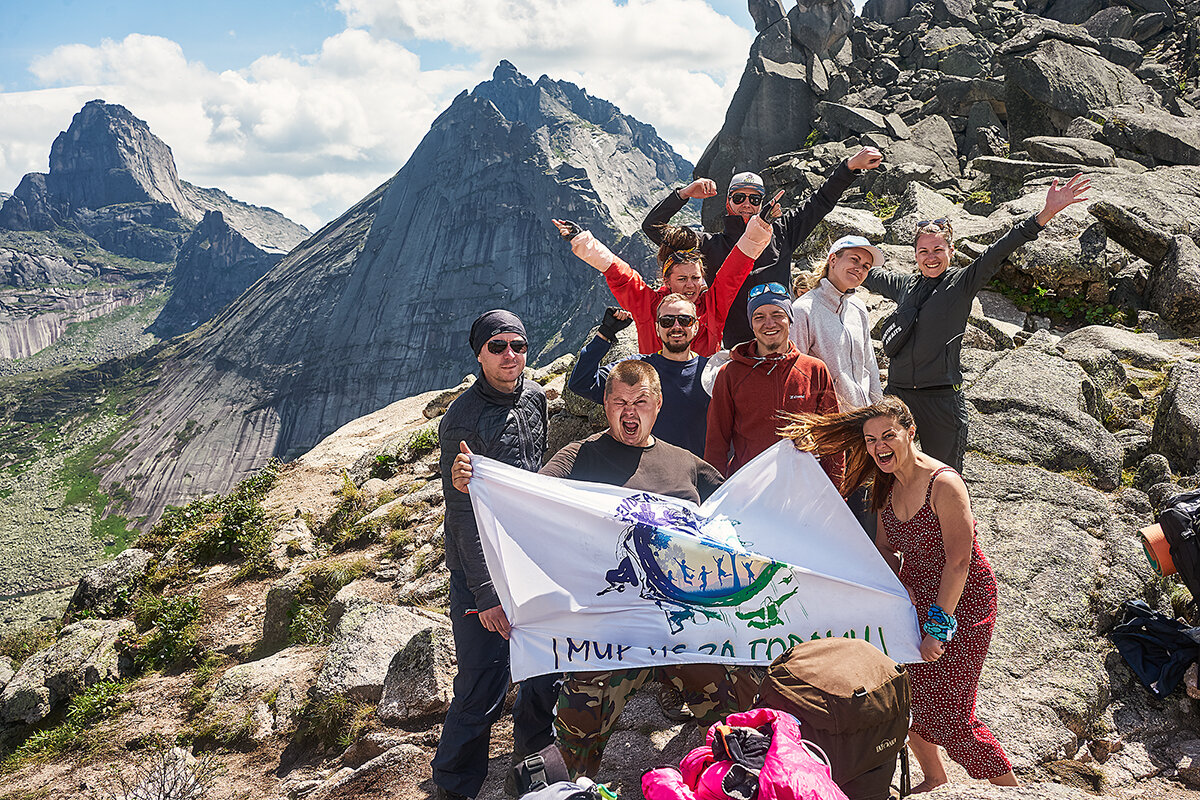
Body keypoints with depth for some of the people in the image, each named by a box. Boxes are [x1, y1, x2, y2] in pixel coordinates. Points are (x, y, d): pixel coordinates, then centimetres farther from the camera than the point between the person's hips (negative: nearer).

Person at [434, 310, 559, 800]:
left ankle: (534, 744, 42)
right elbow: (463, 514, -19)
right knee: (484, 683, -4)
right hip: (481, 568, -6)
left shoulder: (535, 396, 5)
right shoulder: (462, 420, -17)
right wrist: (486, 593, -23)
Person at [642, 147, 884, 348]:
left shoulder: (779, 233, 11)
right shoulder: (710, 246, 6)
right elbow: (653, 227, 4)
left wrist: (851, 165, 14)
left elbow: (820, 202, 19)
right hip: (738, 351, -2)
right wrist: (684, 194, -5)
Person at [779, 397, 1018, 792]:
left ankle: (1011, 787, 18)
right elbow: (886, 548, 11)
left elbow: (958, 562, -23)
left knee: (947, 711, -5)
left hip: (963, 600, -7)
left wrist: (939, 626, -22)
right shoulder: (886, 485, 1)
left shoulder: (944, 484, -22)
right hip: (917, 596, 7)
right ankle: (934, 778, 32)